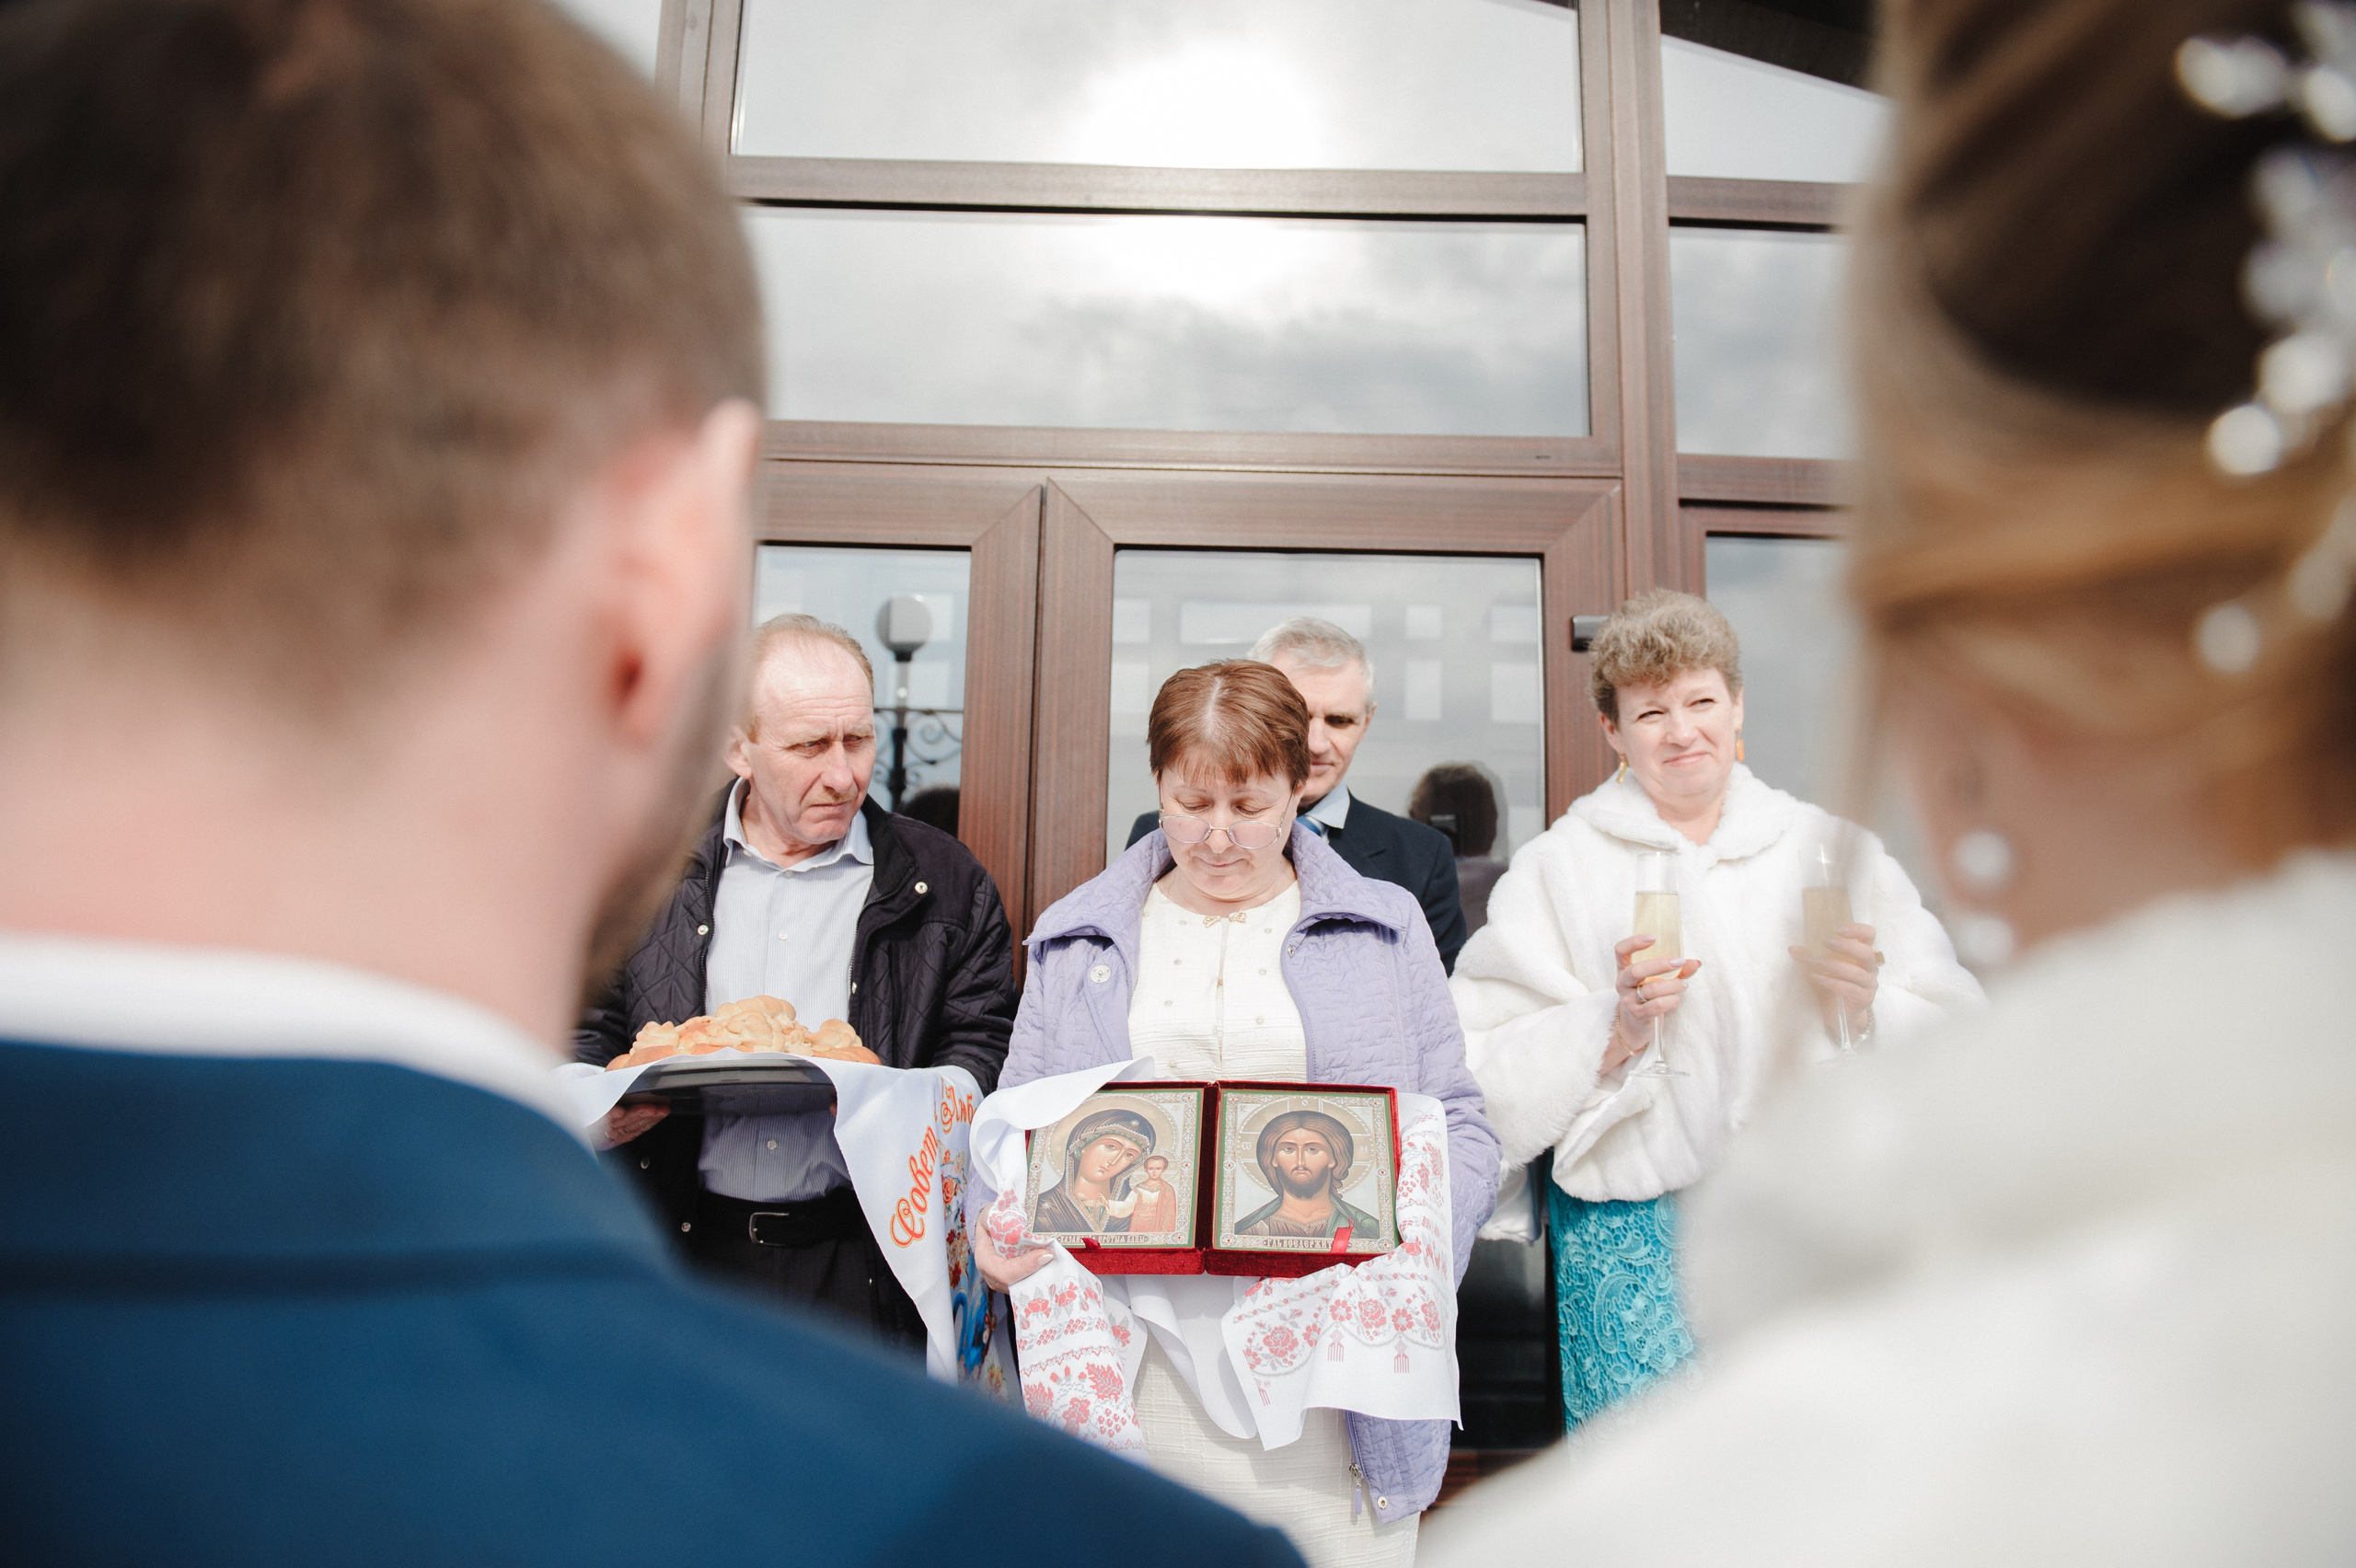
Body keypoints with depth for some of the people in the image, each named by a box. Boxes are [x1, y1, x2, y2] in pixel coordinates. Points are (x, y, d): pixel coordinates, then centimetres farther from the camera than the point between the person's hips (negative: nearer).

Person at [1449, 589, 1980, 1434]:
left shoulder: (1831, 845, 12)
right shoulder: (1557, 866, 5)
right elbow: (1491, 1073, -3)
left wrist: (1865, 1004, -10)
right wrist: (1615, 1030, -16)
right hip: (1632, 1216, -2)